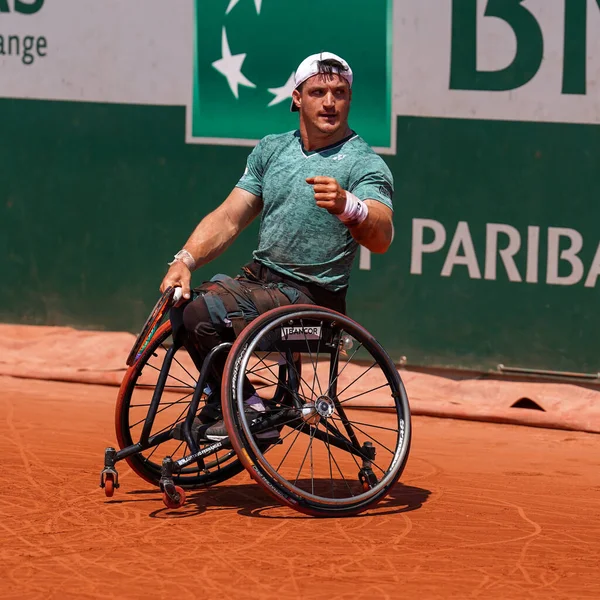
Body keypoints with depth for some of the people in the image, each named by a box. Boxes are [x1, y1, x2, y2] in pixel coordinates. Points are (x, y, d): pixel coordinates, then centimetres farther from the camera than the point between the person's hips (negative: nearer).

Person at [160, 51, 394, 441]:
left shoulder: (365, 164, -12)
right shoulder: (271, 150, 10)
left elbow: (381, 238, -29)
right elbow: (229, 218, 9)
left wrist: (346, 206, -50)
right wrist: (185, 260, -9)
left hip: (310, 299, -8)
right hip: (258, 278, 8)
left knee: (203, 311, -23)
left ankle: (249, 412, -6)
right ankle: (219, 404, 15)